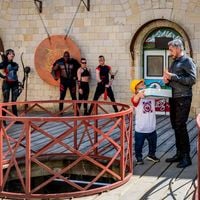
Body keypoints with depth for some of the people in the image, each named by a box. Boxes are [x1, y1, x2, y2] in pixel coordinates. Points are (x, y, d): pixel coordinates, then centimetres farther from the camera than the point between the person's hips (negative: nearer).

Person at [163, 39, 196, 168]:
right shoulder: (174, 62, 17)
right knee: (175, 126, 11)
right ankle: (179, 153, 20)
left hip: (183, 99, -8)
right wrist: (167, 80, 2)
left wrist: (173, 76, -19)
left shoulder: (187, 61, -7)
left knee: (181, 126, -8)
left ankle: (186, 156, -1)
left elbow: (192, 79, -17)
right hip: (173, 98, 8)